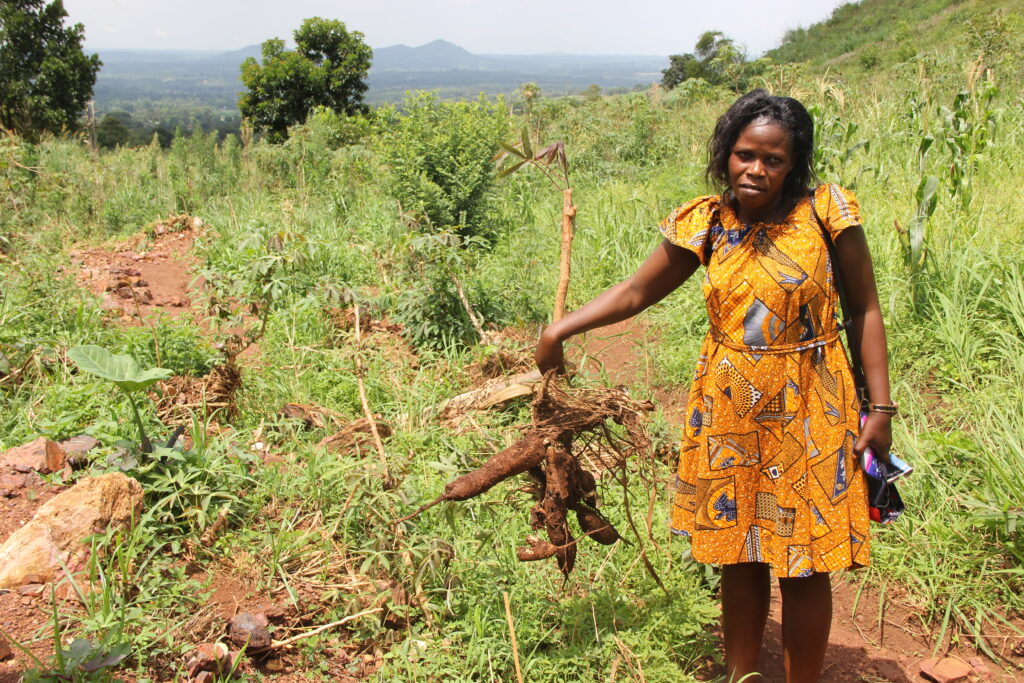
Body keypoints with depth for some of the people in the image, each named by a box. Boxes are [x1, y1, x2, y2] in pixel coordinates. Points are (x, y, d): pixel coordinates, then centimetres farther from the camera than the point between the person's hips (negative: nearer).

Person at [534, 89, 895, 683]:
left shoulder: (825, 212, -9)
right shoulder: (706, 224, -2)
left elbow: (865, 310, -5)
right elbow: (635, 293, 6)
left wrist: (880, 407, -8)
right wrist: (561, 329, -3)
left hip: (809, 415, -3)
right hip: (728, 413, 3)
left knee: (804, 568, 6)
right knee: (740, 556, 16)